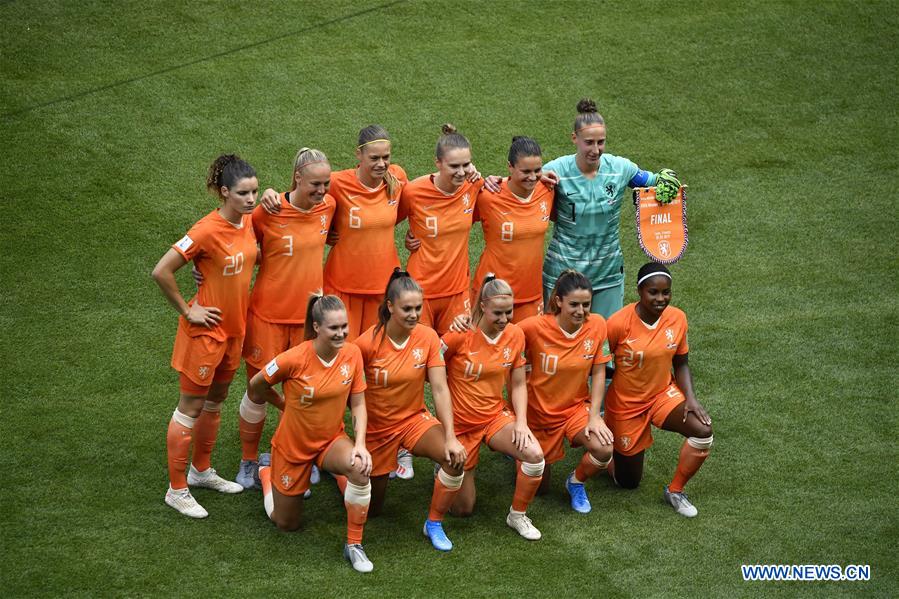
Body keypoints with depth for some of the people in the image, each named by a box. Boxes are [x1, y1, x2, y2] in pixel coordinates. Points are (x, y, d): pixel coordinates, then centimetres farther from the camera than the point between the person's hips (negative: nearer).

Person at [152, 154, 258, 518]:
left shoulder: (249, 222, -3)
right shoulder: (207, 231, -25)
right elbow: (161, 272, -25)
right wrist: (187, 311, -17)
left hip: (234, 327, 7)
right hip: (206, 328, -7)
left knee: (215, 401, 21)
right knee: (191, 407, 3)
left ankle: (201, 470, 39)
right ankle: (176, 489, 13)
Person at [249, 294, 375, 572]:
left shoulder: (352, 354, -15)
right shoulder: (295, 359, -26)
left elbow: (358, 404, -5)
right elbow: (256, 385, -9)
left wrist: (360, 443, -19)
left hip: (332, 440, 2)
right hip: (293, 447, -2)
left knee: (360, 469, -34)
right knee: (287, 524, 14)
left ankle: (354, 544, -15)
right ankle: (266, 474, 45)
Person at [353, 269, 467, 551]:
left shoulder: (428, 337, -14)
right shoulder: (368, 342, -23)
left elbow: (440, 389, -15)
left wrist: (450, 437, -23)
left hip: (415, 419, 2)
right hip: (377, 427, -2)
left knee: (456, 458, -27)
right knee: (372, 508, 11)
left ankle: (434, 524, -6)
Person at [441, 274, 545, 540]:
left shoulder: (515, 335, -6)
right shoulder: (460, 335, -21)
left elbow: (518, 385, 2)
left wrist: (521, 422, -10)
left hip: (495, 416, 3)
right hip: (460, 423, -3)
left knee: (535, 455, -28)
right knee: (463, 508, 4)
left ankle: (517, 515, -4)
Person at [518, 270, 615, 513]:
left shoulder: (597, 325, -14)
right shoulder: (535, 327, -24)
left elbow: (598, 373, -6)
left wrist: (594, 416, -11)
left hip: (577, 406, 2)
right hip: (538, 411, -2)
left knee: (604, 449, -29)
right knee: (538, 485, 10)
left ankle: (576, 482, 6)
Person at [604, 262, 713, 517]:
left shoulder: (677, 319, -11)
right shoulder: (619, 324, -25)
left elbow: (681, 364, 1)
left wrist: (690, 398, -14)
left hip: (663, 394, 4)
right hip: (625, 403, -3)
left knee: (703, 429, -25)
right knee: (629, 482, 7)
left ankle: (675, 491, -2)